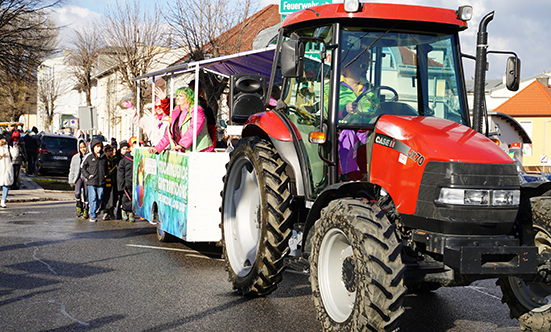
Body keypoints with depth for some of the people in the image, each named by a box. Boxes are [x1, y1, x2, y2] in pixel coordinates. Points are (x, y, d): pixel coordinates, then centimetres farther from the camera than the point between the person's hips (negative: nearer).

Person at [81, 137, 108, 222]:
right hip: (91, 182, -3)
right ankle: (93, 215, 0)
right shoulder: (88, 156, 0)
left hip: (101, 182, 3)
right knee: (92, 199, -5)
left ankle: (96, 211, 22)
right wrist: (87, 175, -4)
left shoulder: (104, 156, 10)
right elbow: (82, 167, 7)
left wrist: (106, 175, 11)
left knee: (99, 199, 6)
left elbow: (106, 167, 24)